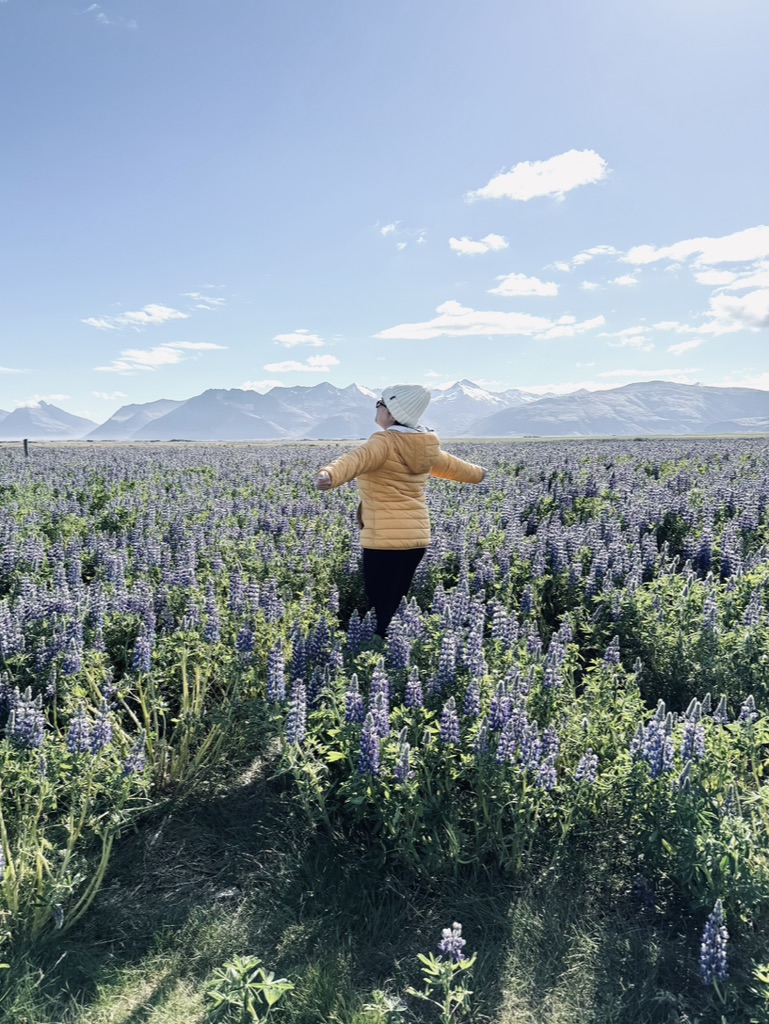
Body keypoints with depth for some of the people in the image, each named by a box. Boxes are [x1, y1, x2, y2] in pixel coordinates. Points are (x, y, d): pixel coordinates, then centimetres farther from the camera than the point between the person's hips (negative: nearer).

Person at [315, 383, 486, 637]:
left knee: (382, 612, -4)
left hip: (385, 539, -8)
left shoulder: (385, 442, -12)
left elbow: (356, 459, -33)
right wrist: (477, 473, 50)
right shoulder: (424, 446, 11)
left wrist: (329, 475, -51)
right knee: (396, 607, 16)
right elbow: (450, 464, 29)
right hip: (416, 537, 8)